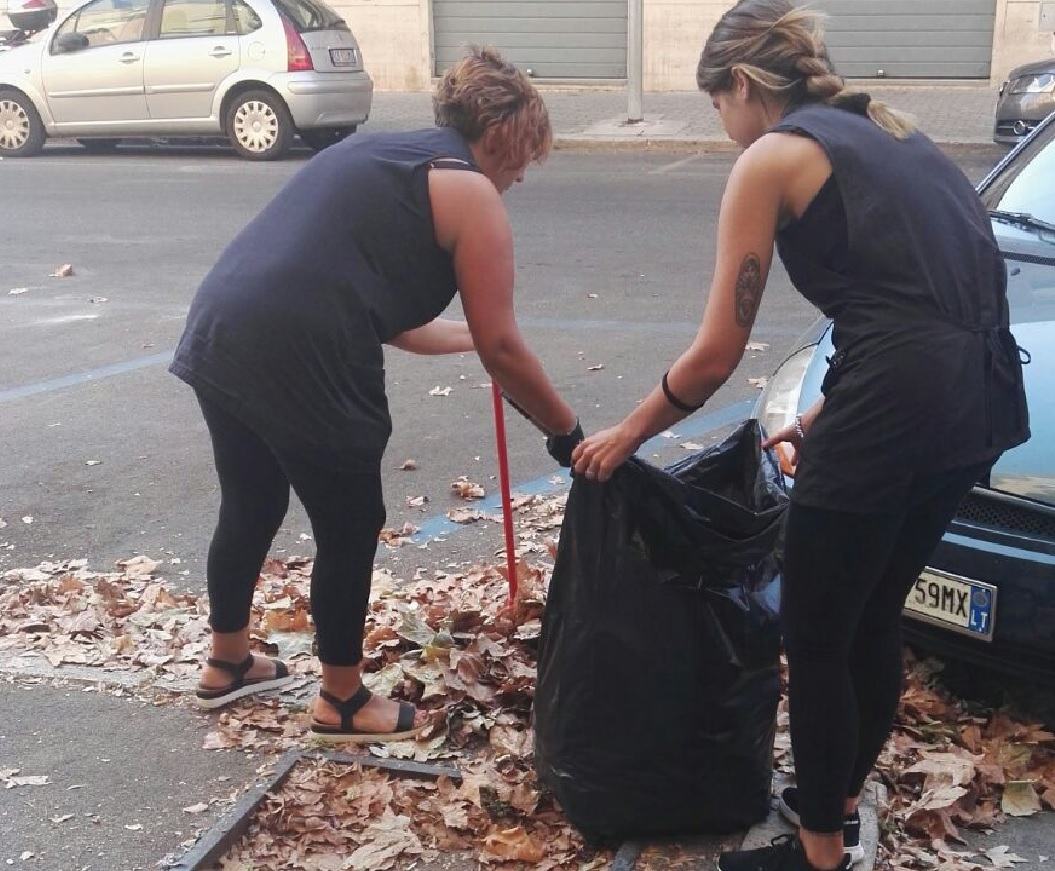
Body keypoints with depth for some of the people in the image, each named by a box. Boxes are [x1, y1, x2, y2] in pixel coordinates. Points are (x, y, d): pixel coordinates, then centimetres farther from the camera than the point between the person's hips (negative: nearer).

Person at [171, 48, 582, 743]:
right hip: (300, 366, -9)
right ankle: (343, 702, 29)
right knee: (350, 531, 12)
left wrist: (465, 335, 41)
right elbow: (502, 348, -3)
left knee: (248, 510, 27)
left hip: (218, 337, 9)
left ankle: (228, 664, 47)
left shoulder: (382, 156, 24)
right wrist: (567, 431, 9)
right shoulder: (472, 192, -1)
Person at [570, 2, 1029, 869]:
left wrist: (626, 434, 13)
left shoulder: (770, 158, 0)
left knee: (816, 641, 11)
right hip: (978, 400, 8)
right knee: (873, 622, 25)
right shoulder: (888, 132, 22)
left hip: (897, 410, -8)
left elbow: (716, 354, -1)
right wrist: (829, 415, 28)